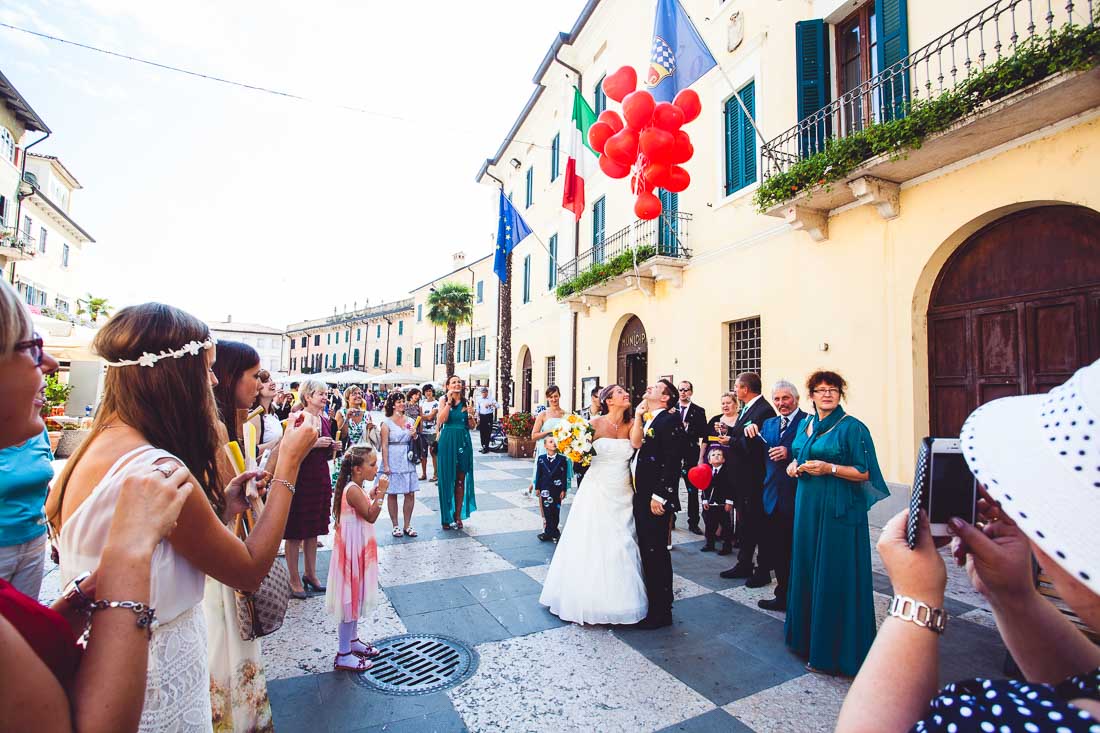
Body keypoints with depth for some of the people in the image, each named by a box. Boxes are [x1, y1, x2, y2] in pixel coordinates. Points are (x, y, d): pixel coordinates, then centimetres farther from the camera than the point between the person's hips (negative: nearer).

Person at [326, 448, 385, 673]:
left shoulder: (358, 487, 6)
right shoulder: (353, 490, -25)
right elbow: (371, 516, -24)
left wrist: (373, 493, 3)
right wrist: (380, 493, -27)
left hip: (360, 549, 10)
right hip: (352, 550, -10)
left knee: (356, 598, 21)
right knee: (350, 599, 2)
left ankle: (352, 641, 37)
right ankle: (343, 656, 14)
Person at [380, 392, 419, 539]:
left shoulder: (410, 421, 9)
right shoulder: (387, 422, -3)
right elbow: (384, 445, -7)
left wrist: (414, 436, -7)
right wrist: (385, 465, -12)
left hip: (407, 460, 4)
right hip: (393, 461, -4)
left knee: (410, 494, 3)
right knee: (392, 494, 4)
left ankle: (407, 525, 16)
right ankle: (395, 526, 16)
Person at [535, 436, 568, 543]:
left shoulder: (562, 459, -4)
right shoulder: (541, 459, 2)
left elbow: (564, 476, -4)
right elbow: (538, 474, 6)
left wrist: (563, 490, -6)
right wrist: (537, 488, 4)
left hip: (557, 489, -2)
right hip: (545, 489, 2)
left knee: (555, 512, 3)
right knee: (547, 512, 4)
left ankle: (549, 533, 14)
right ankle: (554, 533, 15)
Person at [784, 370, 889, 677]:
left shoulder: (852, 427, -8)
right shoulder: (805, 425, 11)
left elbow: (864, 472, -9)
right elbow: (793, 463, 19)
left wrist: (830, 468, -22)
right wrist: (796, 467, -2)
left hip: (839, 510, -6)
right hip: (807, 507, 7)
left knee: (833, 575, -1)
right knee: (806, 569, 14)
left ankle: (832, 649, 12)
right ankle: (807, 636, 29)